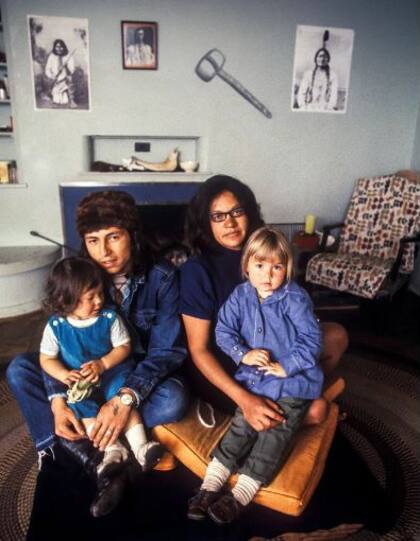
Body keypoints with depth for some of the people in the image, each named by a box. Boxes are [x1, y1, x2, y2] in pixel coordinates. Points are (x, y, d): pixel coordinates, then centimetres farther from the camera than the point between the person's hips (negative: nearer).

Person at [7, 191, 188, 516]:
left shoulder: (162, 277, -19)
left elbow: (167, 350, -21)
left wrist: (126, 398, -34)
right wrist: (58, 400, -26)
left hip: (143, 375, -3)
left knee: (174, 400, -34)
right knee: (19, 370, -15)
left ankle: (77, 444, -19)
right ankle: (96, 458, -24)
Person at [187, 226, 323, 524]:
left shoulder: (296, 299, -14)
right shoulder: (240, 295, -2)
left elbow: (312, 340, -16)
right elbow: (223, 331, -1)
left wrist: (286, 367, -18)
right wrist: (244, 354, -15)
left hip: (293, 382, -3)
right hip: (254, 380, 4)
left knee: (274, 434, -7)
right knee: (241, 425, 1)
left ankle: (240, 496, -1)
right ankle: (210, 486, 5)